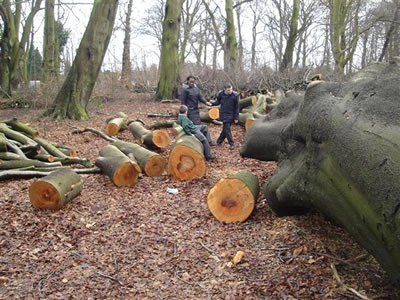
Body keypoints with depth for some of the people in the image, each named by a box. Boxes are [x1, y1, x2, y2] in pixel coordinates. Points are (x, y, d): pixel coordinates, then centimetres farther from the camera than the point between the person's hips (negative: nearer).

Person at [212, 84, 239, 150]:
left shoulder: (235, 95, -11)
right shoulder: (221, 94, -8)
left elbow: (236, 107, -5)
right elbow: (218, 101, 11)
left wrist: (236, 118, -5)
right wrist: (212, 103, -7)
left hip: (231, 115, 0)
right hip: (223, 114, 0)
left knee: (225, 128, 7)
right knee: (227, 128, -6)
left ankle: (219, 141, 25)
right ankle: (231, 144, 2)